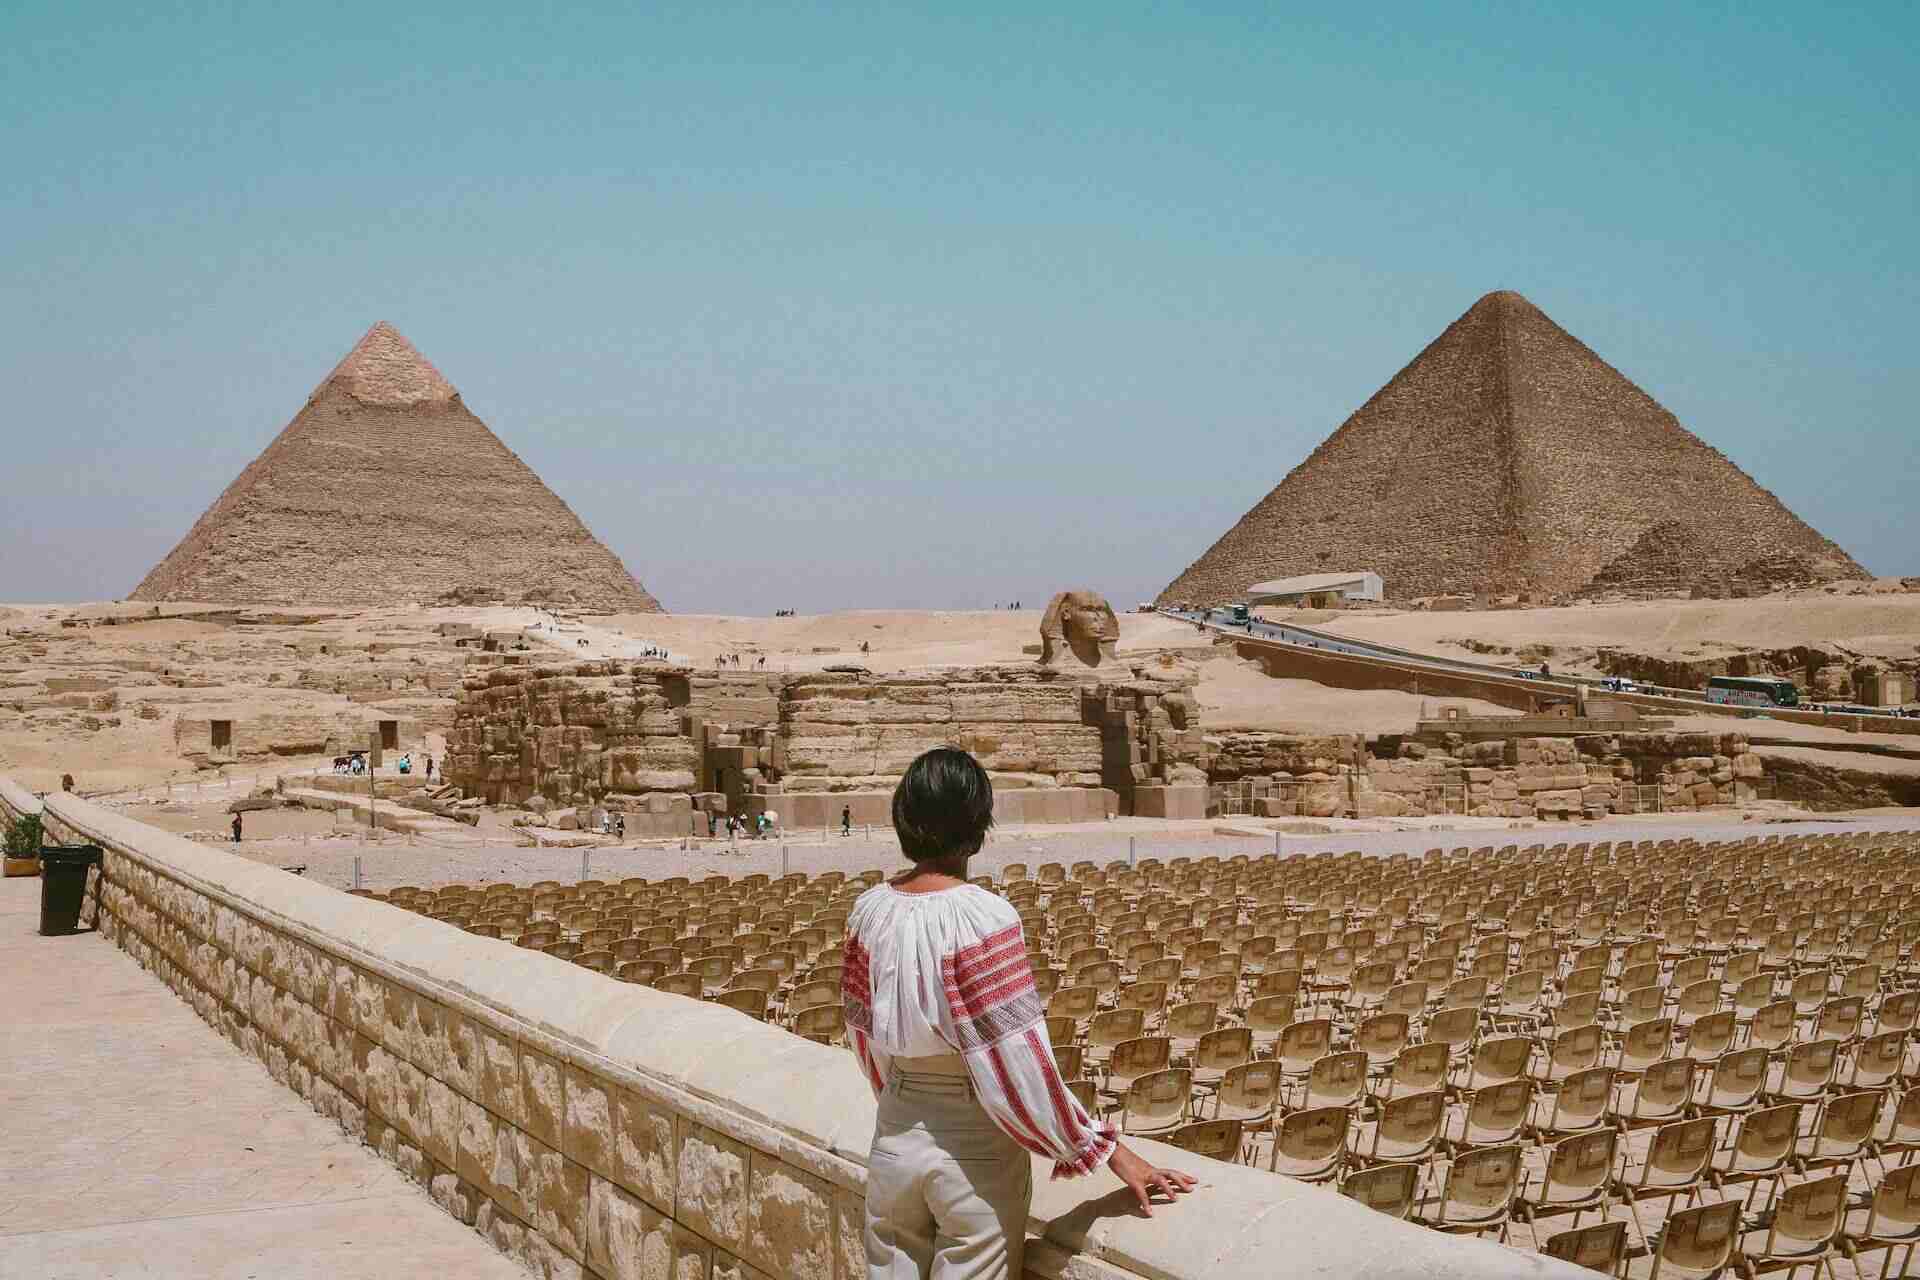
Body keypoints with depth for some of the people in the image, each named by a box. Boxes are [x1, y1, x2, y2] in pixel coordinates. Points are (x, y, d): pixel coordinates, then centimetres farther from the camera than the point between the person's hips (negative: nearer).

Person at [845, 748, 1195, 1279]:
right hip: (973, 1153, -5)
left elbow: (863, 1032, 7)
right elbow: (1019, 1059, -21)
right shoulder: (982, 917, -21)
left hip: (895, 1136, 5)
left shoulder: (871, 909, -5)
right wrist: (1109, 1150, -12)